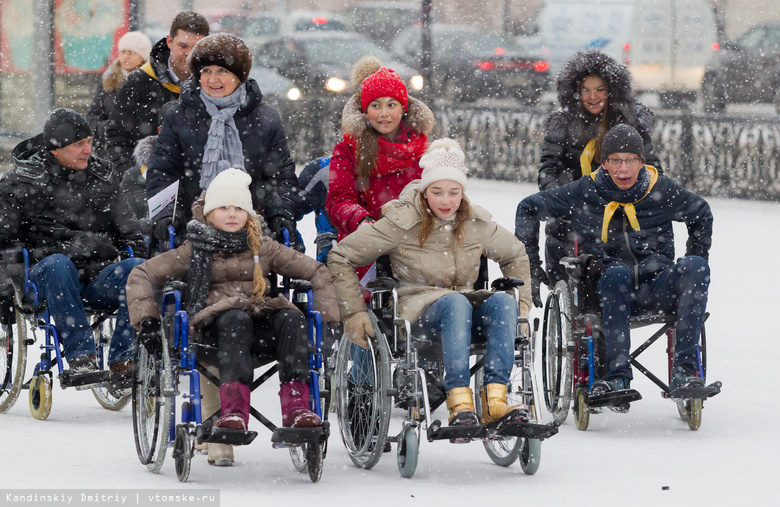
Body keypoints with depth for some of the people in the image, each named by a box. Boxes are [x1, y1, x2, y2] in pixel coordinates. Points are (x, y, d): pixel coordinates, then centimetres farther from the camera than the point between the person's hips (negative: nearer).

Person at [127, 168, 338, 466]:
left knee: (291, 318, -31)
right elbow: (141, 276, 13)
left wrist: (325, 316, 5)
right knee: (235, 318, -38)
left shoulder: (263, 248, 18)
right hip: (212, 329, -2)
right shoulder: (195, 249, 14)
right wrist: (147, 319, -2)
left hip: (259, 326, 2)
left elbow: (316, 272, 19)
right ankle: (233, 407, -56)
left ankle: (296, 406, -44)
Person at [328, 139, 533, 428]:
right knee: (455, 302, -39)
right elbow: (340, 258, 0)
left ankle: (494, 399, -39)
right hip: (418, 308, -4)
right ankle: (459, 404, -50)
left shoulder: (477, 224, 8)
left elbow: (515, 256, 27)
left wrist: (522, 303, 13)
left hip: (469, 315, 4)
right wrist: (353, 312, -5)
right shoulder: (402, 223, -4)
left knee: (502, 301, -30)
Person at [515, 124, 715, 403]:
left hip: (658, 287, 2)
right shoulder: (584, 192, 1)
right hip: (611, 289, -1)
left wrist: (694, 266, 16)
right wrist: (530, 262, 10)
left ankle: (684, 370, -37)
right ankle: (618, 376, -43)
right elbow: (529, 208, 13)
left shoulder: (662, 190, 3)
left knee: (695, 267, -30)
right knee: (616, 274, -38)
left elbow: (701, 213, 22)